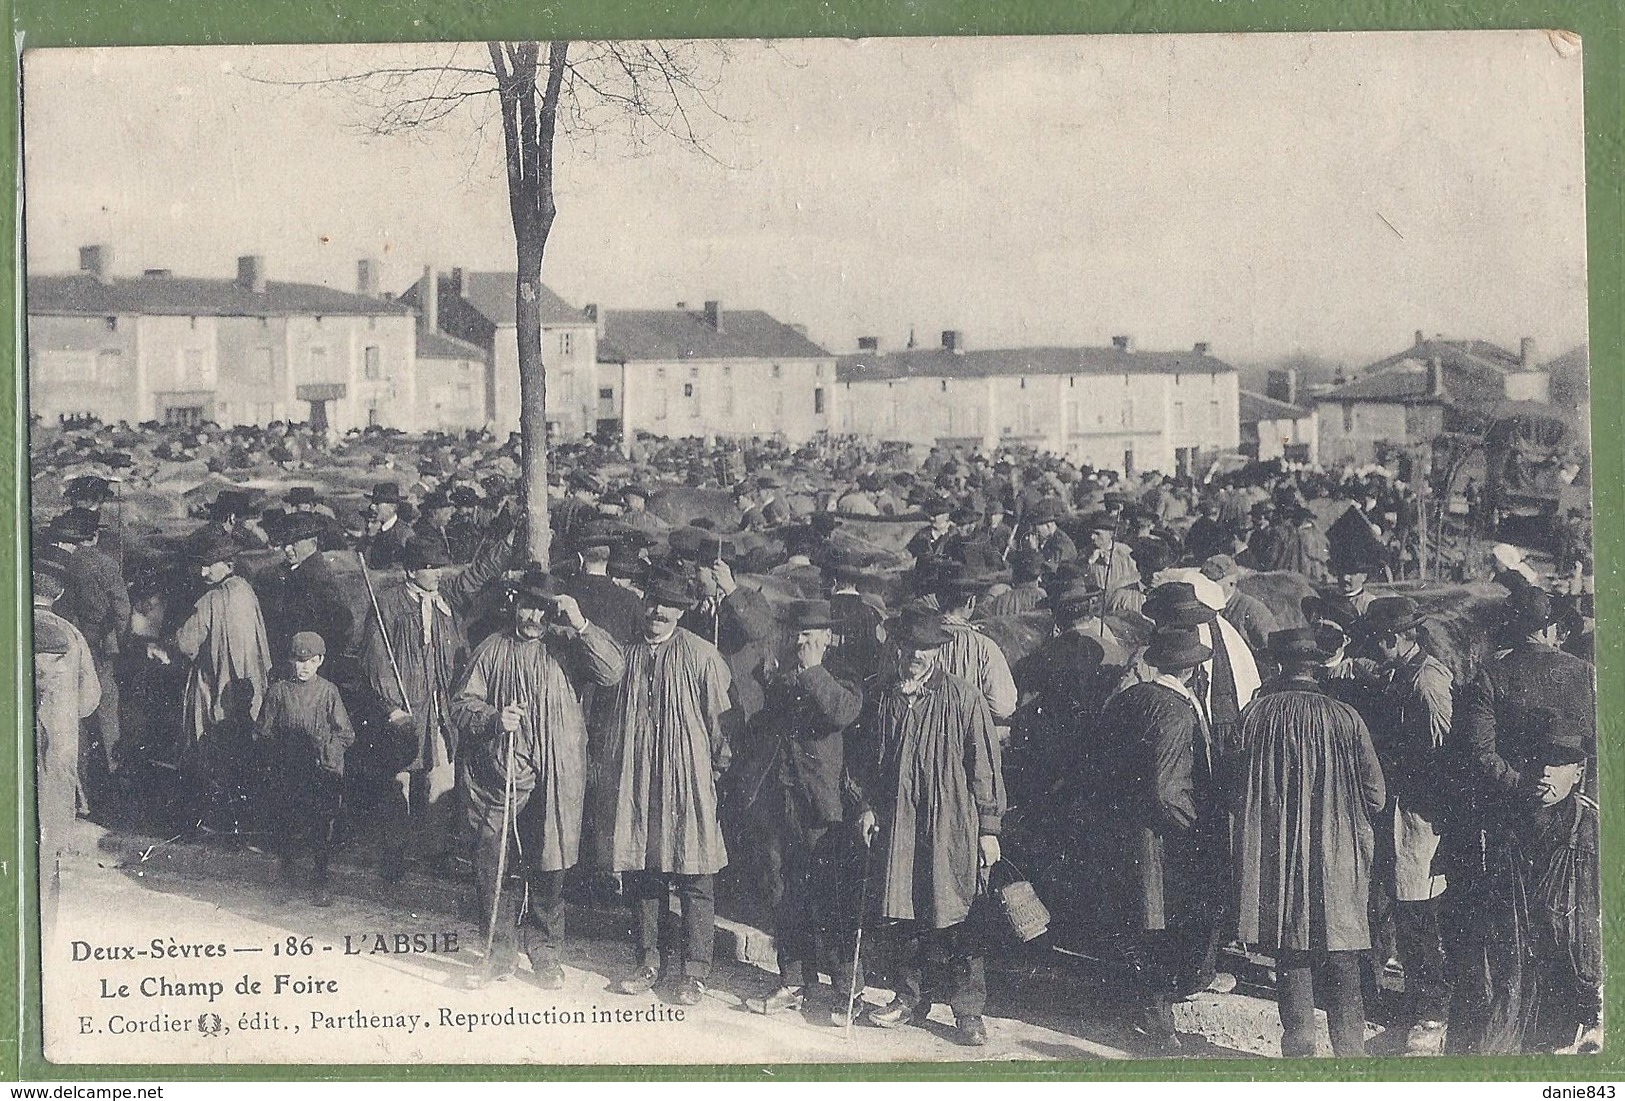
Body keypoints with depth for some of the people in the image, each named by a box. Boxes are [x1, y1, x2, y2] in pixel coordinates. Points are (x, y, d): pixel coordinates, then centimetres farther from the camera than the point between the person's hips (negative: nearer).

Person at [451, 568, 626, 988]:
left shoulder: (567, 647, 6)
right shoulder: (492, 650, 9)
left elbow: (613, 673, -9)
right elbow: (462, 705, 8)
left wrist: (580, 625, -16)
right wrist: (493, 718, -12)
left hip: (553, 777, -1)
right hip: (498, 776, 1)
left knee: (548, 867, 4)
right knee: (489, 863, -4)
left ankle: (544, 951, 18)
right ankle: (501, 948, 10)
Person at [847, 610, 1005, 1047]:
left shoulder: (964, 699, -3)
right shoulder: (882, 698, 9)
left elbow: (984, 765, -1)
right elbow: (862, 760, 19)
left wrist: (988, 828, -2)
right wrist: (864, 804, 6)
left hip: (949, 824, -4)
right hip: (894, 823, 4)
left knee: (952, 917, -4)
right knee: (896, 915, 6)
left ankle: (968, 1011, 5)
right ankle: (912, 997, 23)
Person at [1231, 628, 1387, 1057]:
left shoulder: (1253, 715, -7)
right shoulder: (1344, 718, -8)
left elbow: (1236, 793, 0)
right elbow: (1375, 795, -2)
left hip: (1273, 862, 1)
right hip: (1336, 860, -1)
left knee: (1291, 961, 10)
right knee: (1341, 967, 7)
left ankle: (1299, 1048, 12)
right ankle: (1350, 1052, 8)